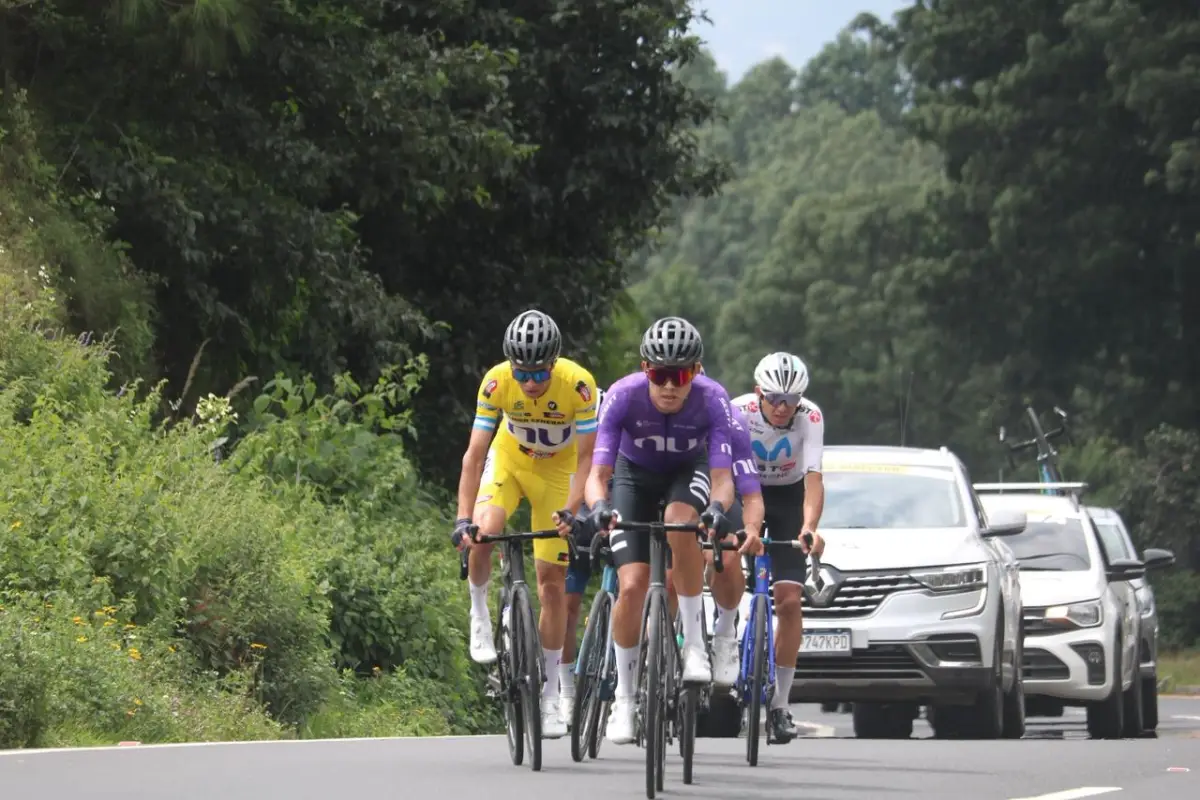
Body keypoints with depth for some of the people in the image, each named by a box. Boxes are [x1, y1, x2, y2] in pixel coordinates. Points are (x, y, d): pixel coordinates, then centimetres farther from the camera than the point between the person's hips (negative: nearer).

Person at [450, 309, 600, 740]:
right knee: (484, 532, -31)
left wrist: (571, 511, -38)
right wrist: (463, 518, -36)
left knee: (552, 580, -1)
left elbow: (587, 457, -25)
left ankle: (549, 693, 10)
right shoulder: (497, 382, -28)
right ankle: (479, 615, -2)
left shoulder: (578, 384, -31)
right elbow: (474, 453, -27)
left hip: (557, 469, -1)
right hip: (510, 458, 1)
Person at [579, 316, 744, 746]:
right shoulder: (623, 396, -32)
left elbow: (723, 477, -33)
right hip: (635, 473, 0)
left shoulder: (712, 400, -31)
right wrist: (598, 505, -54)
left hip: (688, 470, 0)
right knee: (632, 585, -14)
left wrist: (717, 506, -56)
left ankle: (694, 643, -24)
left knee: (680, 520, -37)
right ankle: (624, 696, 4)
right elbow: (597, 473, -32)